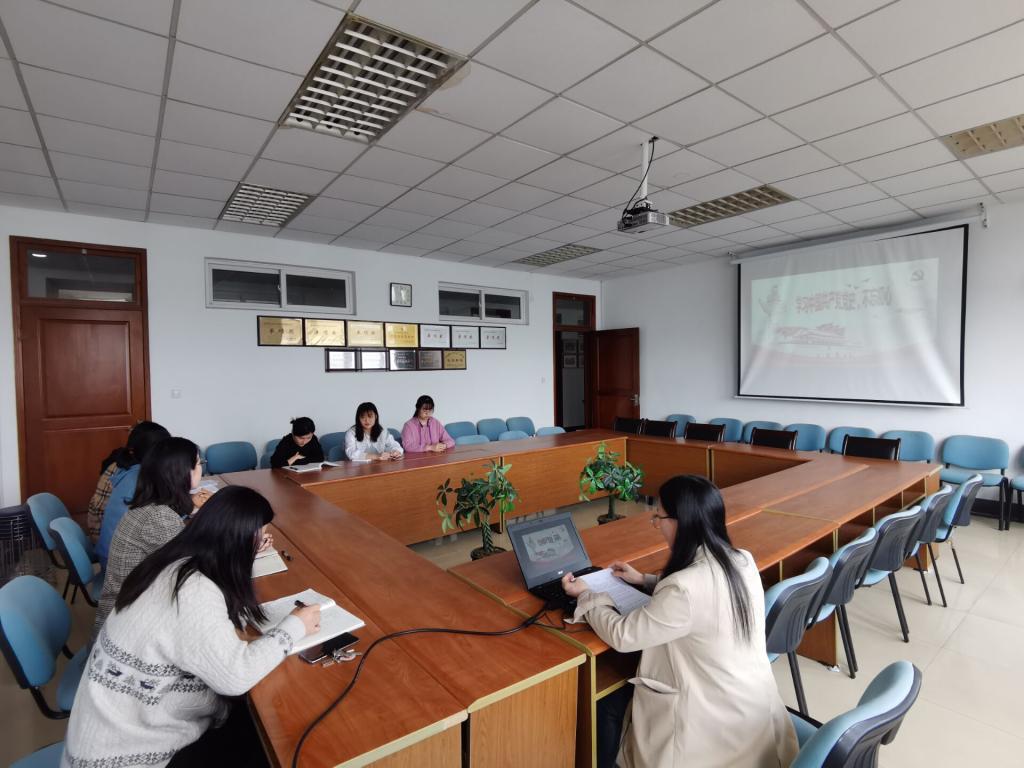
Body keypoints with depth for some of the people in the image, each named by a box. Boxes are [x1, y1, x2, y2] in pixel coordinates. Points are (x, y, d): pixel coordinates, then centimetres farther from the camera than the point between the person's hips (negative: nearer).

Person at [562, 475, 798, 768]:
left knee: (609, 703, 13)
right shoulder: (743, 561, -8)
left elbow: (622, 636, -19)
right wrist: (645, 580, 14)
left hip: (718, 724, -7)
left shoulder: (685, 590, -32)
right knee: (626, 688, 22)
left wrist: (584, 596, -4)